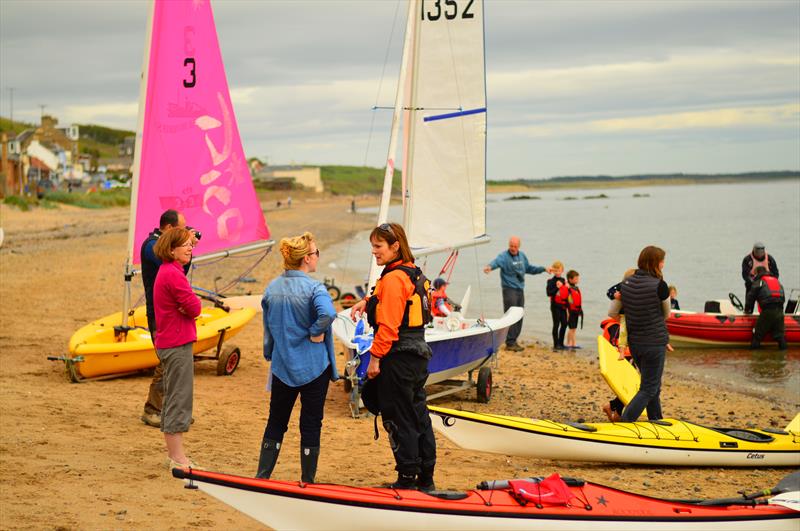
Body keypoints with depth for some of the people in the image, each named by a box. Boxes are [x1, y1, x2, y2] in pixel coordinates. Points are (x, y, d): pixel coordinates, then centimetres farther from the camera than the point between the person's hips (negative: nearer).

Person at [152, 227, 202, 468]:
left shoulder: (167, 270, 14)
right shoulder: (173, 274, -19)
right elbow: (194, 308, -20)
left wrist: (187, 303, -4)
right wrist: (192, 302, 0)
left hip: (168, 343, 11)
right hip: (178, 344, -11)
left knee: (172, 399, 16)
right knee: (179, 400, -6)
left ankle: (174, 455, 24)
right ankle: (177, 457, -2)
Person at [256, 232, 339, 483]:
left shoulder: (271, 288, 3)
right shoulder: (314, 288, -15)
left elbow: (267, 328, 12)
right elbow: (327, 313, -36)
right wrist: (316, 333, -18)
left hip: (282, 366, 5)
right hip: (313, 366, -5)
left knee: (275, 423, 16)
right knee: (311, 425, 6)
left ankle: (261, 477, 17)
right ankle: (307, 483, 12)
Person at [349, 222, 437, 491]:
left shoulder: (393, 278, -18)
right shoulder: (414, 273, 12)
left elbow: (389, 325, -21)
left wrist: (375, 357, -16)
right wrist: (367, 302, 11)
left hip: (398, 357, -9)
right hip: (418, 351, 10)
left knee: (398, 420, 0)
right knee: (419, 416, 14)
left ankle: (407, 478, 5)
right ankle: (425, 477, 20)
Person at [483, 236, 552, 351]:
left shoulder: (522, 256, 11)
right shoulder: (504, 256, -12)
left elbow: (529, 268, 26)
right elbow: (496, 261, -34)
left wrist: (544, 269, 21)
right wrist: (490, 267, -56)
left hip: (520, 289, 7)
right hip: (509, 289, -7)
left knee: (519, 317, 10)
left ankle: (513, 341, 19)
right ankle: (510, 343, -8)